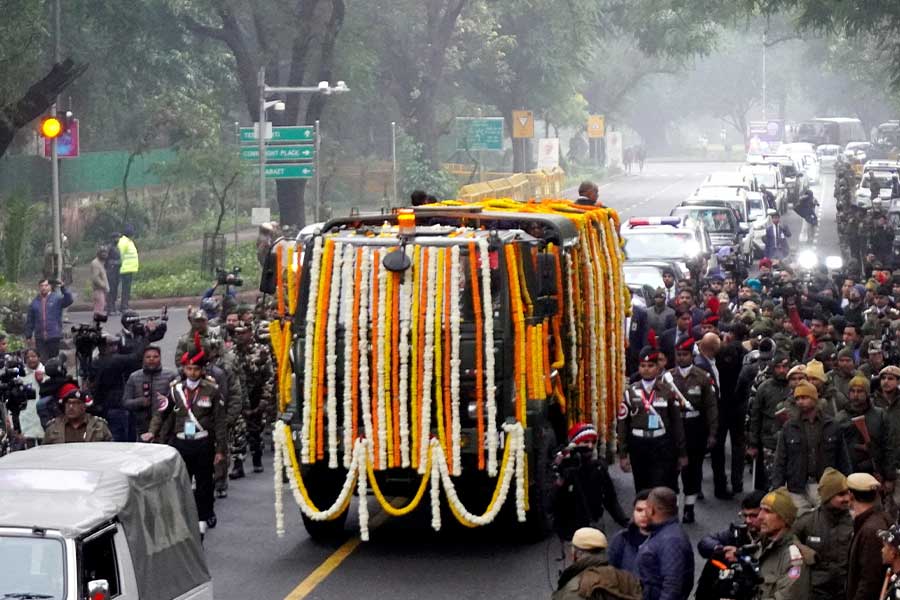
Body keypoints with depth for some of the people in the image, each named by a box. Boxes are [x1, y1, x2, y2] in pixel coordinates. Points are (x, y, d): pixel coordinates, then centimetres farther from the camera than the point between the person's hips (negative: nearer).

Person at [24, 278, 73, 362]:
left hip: (54, 336, -2)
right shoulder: (34, 302, 9)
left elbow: (69, 300, -16)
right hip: (40, 338, 2)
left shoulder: (57, 298, 3)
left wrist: (63, 288, -28)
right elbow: (29, 321, 13)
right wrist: (28, 336, 10)